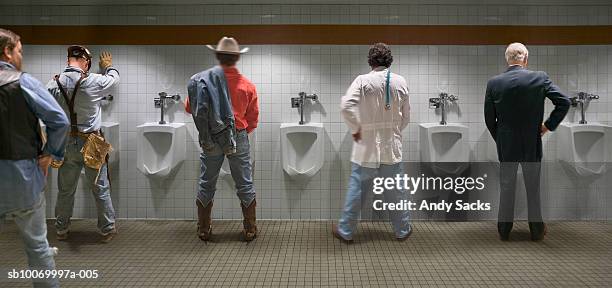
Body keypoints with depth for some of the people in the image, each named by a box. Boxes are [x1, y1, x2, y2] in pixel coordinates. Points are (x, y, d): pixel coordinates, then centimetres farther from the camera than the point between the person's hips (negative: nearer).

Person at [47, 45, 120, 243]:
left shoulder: (54, 84, -5)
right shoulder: (94, 82, -13)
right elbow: (114, 77, 8)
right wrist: (108, 66, 30)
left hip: (66, 143, 3)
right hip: (91, 144, -3)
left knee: (65, 190, 16)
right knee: (101, 189, 9)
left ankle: (61, 230, 29)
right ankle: (107, 230, 18)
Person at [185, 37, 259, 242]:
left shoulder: (202, 79, -7)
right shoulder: (247, 85, -7)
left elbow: (189, 108, 3)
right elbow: (253, 119, 0)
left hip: (210, 139, 1)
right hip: (238, 138, 0)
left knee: (206, 184, 13)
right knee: (244, 184, 10)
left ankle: (204, 230, 21)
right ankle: (250, 230, 16)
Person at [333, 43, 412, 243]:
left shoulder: (362, 80, -8)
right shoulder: (400, 82, 0)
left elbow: (346, 106, -21)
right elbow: (406, 116, 4)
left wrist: (355, 129, -9)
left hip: (366, 146, -2)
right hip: (392, 146, 2)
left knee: (356, 189, 6)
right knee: (396, 190, 13)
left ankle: (345, 231, 15)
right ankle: (402, 230, 25)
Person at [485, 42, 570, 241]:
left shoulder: (493, 83, -8)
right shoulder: (540, 78, -9)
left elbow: (489, 119, -3)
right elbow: (564, 102, -10)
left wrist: (499, 139, 9)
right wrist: (548, 126, -1)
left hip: (505, 145, 0)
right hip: (533, 143, 0)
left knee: (506, 188, 12)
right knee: (533, 188, 14)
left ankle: (504, 231, 21)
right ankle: (536, 230, 24)